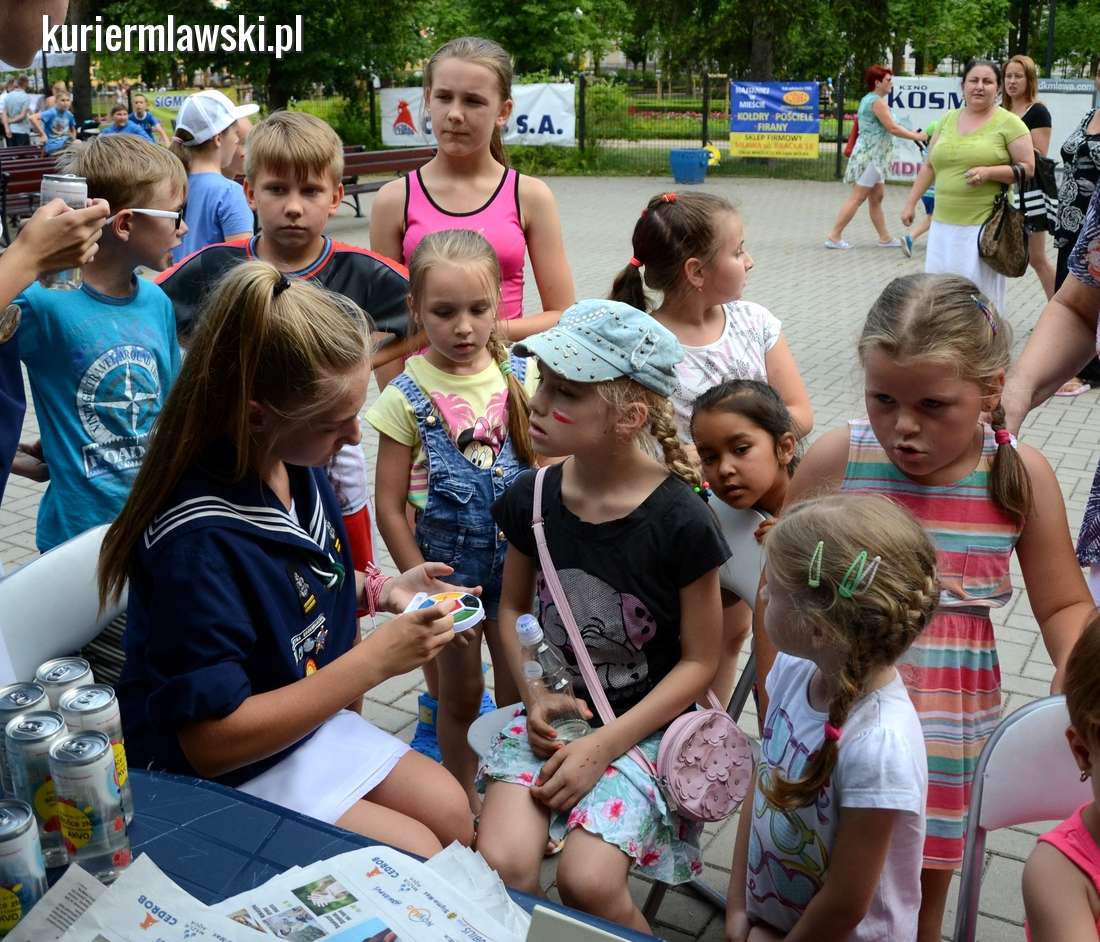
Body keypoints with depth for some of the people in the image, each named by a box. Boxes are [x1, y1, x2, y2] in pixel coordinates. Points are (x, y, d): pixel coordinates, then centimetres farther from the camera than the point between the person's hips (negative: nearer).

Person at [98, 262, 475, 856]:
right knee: (416, 855, -8)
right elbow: (211, 741, -29)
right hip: (217, 778, -7)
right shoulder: (198, 539, -34)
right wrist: (375, 659, -29)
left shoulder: (294, 462, -8)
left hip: (306, 719, 8)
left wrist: (381, 590, -6)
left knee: (452, 812, 7)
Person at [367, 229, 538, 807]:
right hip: (448, 569, -2)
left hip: (518, 562, 2)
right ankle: (464, 803, 36)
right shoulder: (407, 395, -12)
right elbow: (390, 505, -10)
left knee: (519, 692, 14)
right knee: (461, 695, 15)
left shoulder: (521, 379, -5)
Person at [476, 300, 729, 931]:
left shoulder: (681, 522, -18)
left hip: (643, 725, -3)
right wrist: (534, 696, -6)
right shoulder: (532, 497, -5)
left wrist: (604, 747, -15)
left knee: (587, 881, -20)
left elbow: (699, 661, -10)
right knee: (501, 866, -17)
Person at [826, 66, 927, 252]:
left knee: (877, 198, 11)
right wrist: (916, 136, -8)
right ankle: (834, 236, -6)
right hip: (871, 155, -10)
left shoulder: (867, 99, 17)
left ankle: (885, 238, 14)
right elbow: (892, 128, -17)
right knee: (857, 198, -8)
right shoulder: (877, 101, -14)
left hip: (870, 154, 10)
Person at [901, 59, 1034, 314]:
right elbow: (929, 166, 19)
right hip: (943, 223, 5)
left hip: (985, 224, -5)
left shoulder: (1009, 123, -1)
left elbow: (1028, 168, -3)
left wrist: (989, 172, -17)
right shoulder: (948, 119, 14)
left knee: (979, 293, -4)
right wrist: (911, 203, 15)